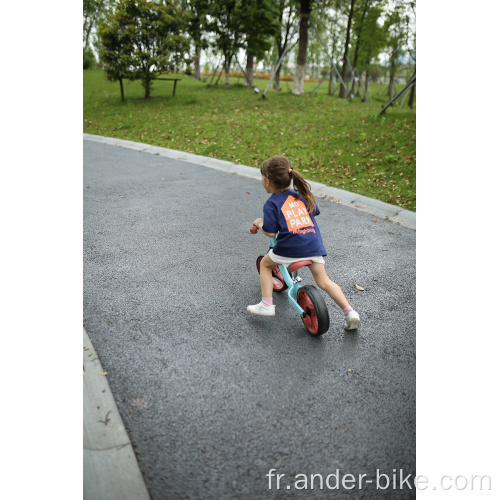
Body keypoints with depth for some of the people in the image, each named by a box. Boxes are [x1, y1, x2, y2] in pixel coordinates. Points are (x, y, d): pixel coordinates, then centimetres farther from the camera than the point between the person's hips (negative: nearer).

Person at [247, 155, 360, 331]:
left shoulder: (271, 203, -1)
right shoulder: (301, 195, 16)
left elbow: (270, 232, -6)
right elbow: (314, 212, 27)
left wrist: (259, 224, 14)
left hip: (289, 248, -5)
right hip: (314, 245, 5)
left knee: (265, 263, 22)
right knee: (324, 281, 17)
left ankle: (266, 305, 19)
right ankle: (349, 311, 5)